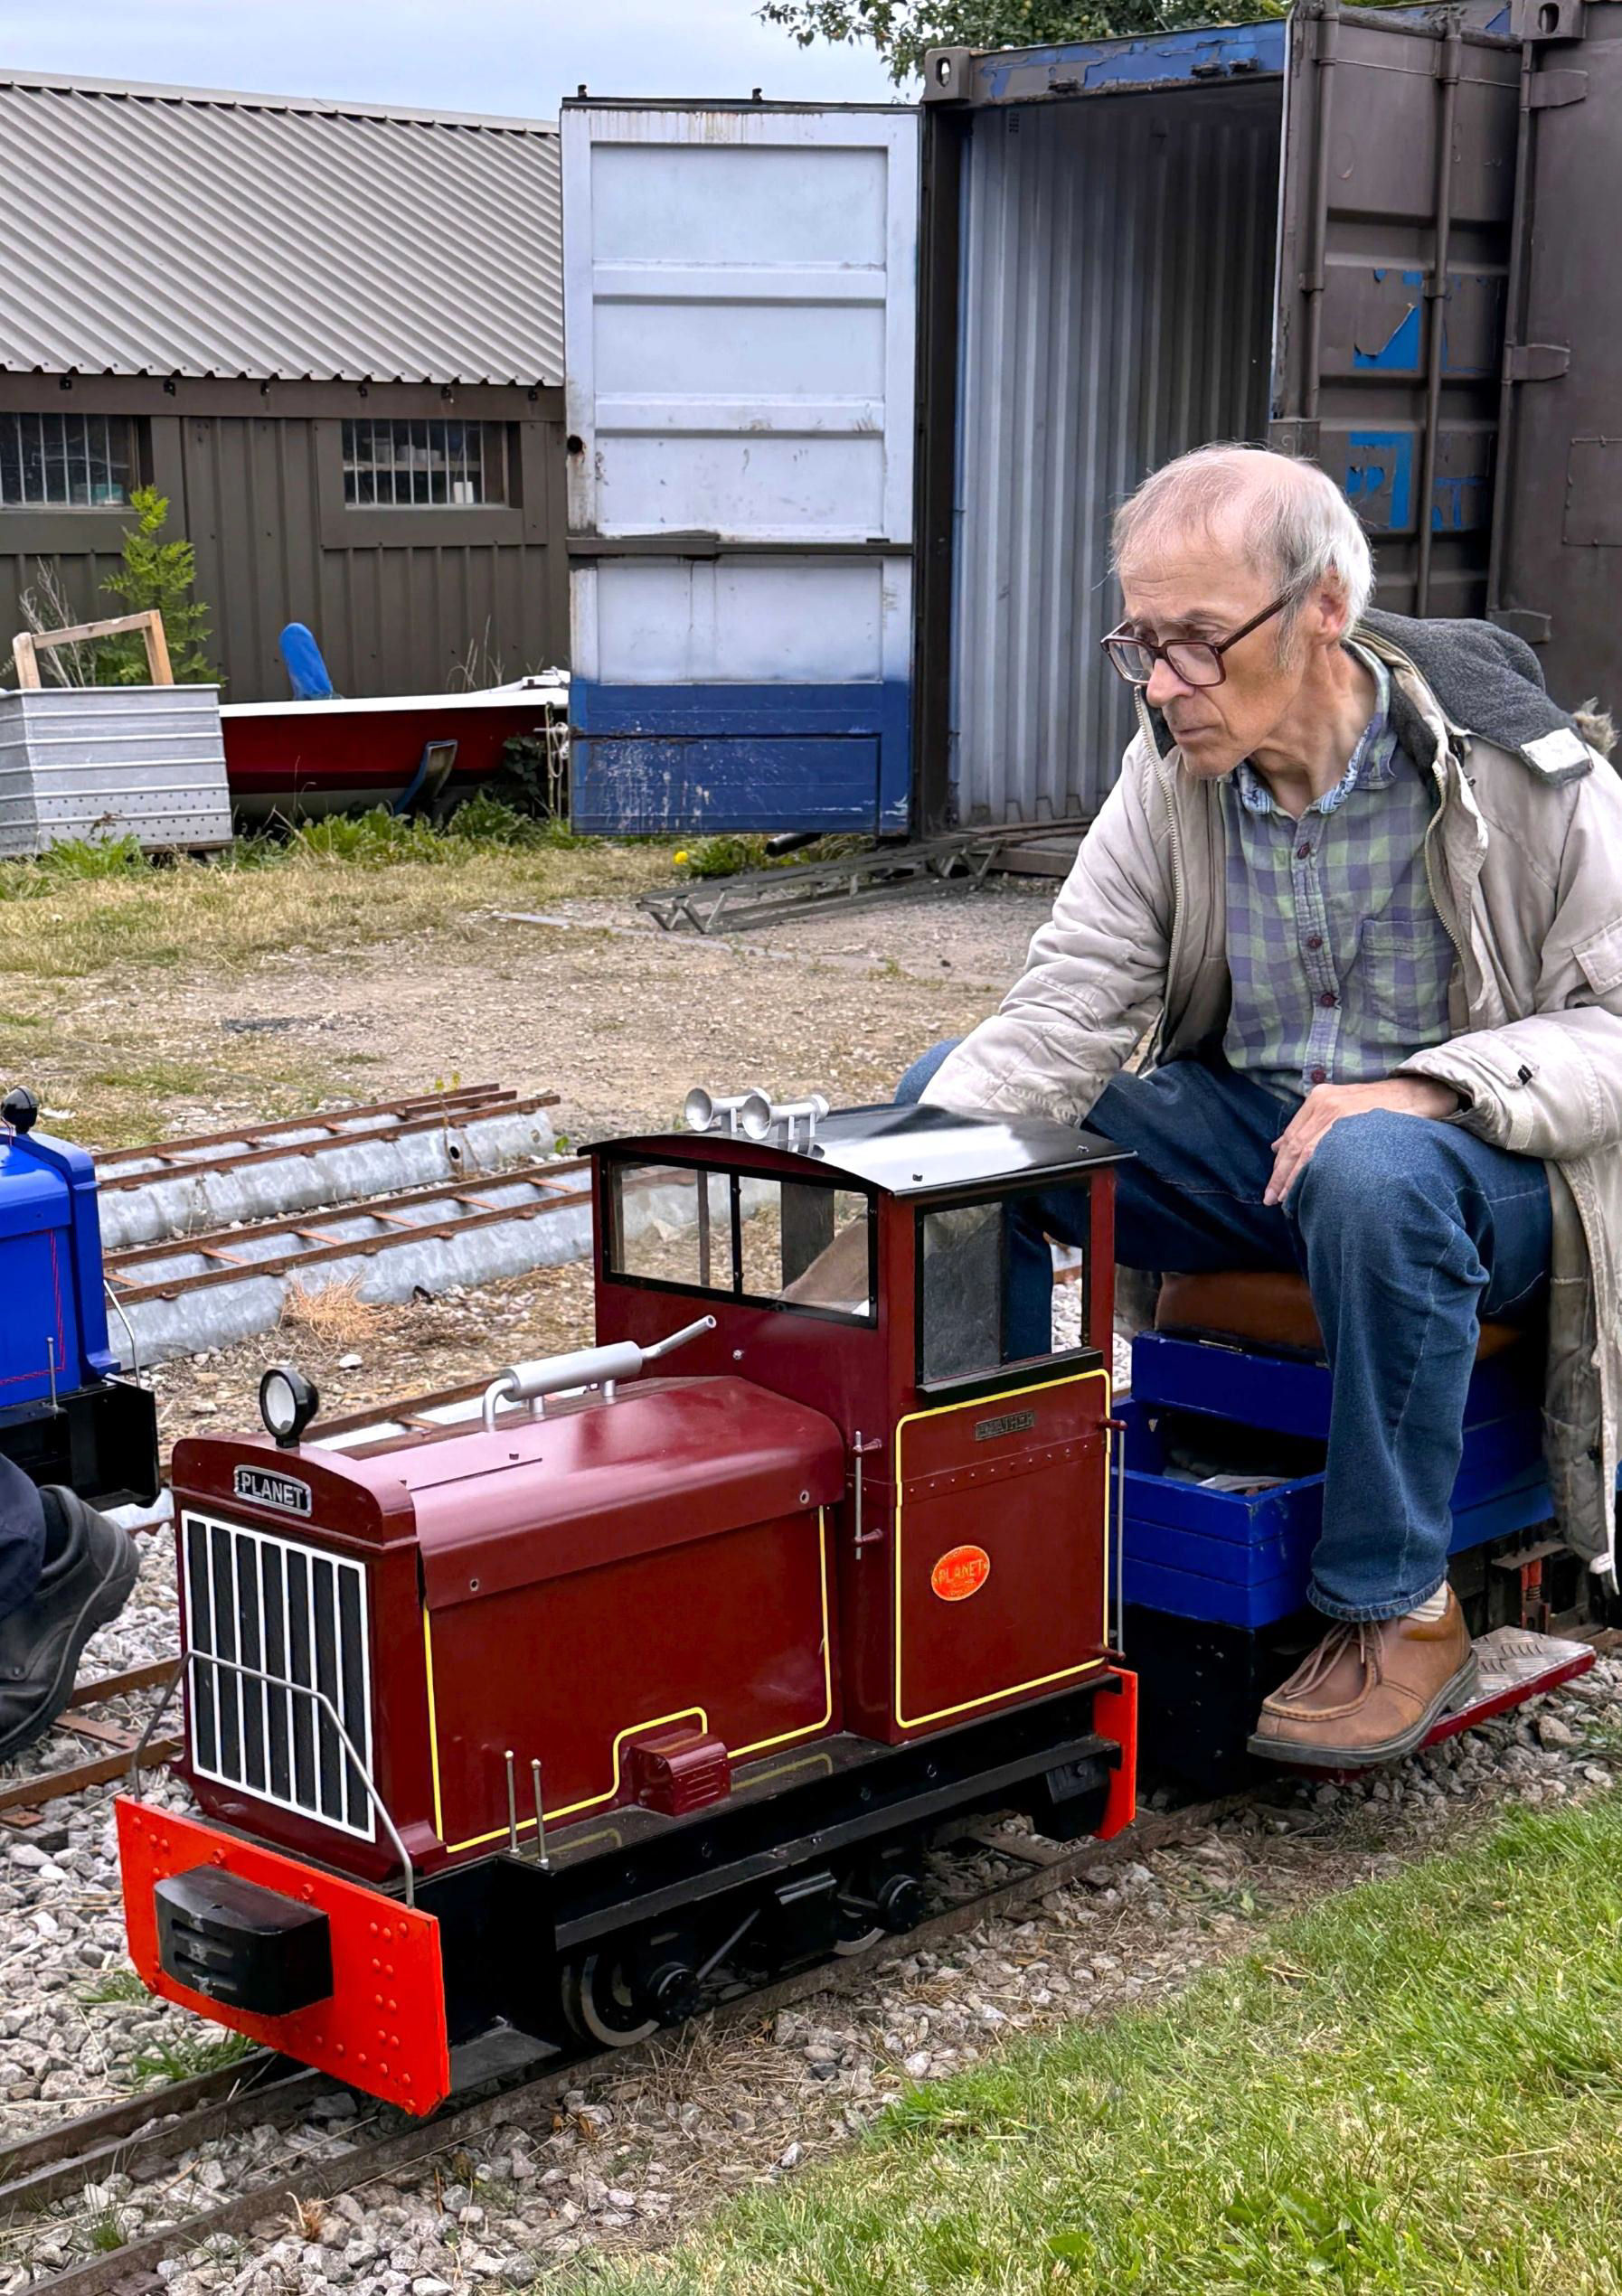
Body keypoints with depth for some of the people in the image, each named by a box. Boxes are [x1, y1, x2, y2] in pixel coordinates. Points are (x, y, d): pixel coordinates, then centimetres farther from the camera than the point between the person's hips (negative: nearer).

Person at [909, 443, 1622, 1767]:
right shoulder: (1173, 773, -3)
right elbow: (1066, 1011, -9)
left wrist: (1426, 1088, -29)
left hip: (1481, 1156, -5)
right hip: (1247, 1134, 5)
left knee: (1372, 1172, -41)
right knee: (946, 1090, -8)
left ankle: (1400, 1612, -21)